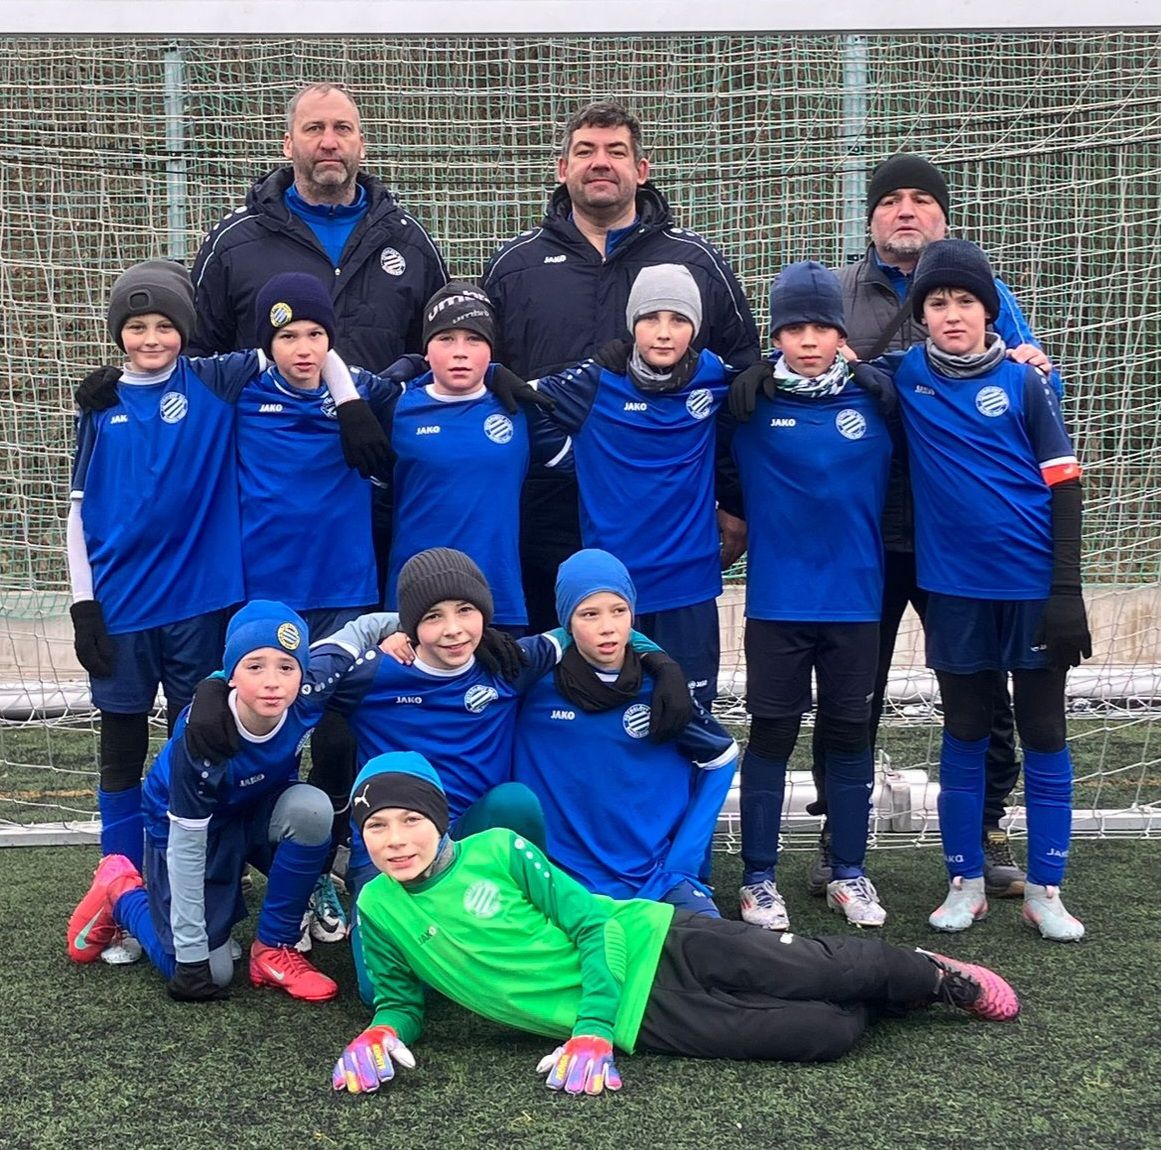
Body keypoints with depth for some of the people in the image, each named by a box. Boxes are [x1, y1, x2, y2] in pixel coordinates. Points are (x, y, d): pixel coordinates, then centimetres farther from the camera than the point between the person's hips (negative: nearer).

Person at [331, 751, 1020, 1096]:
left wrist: (591, 1032, -17)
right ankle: (888, 1001, 20)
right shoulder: (380, 910, 0)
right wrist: (380, 1034, -12)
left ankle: (935, 977, 26)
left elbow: (591, 924, -6)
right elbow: (402, 999, 13)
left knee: (834, 972, -5)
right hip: (646, 1022, 0)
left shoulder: (498, 850, -6)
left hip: (653, 945, 0)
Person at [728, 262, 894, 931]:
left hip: (855, 597, 2)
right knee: (772, 736, 3)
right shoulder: (752, 405, -3)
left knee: (850, 735, 10)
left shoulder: (874, 400, 0)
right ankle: (759, 877, 13)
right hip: (776, 600, -2)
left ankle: (850, 873, 22)